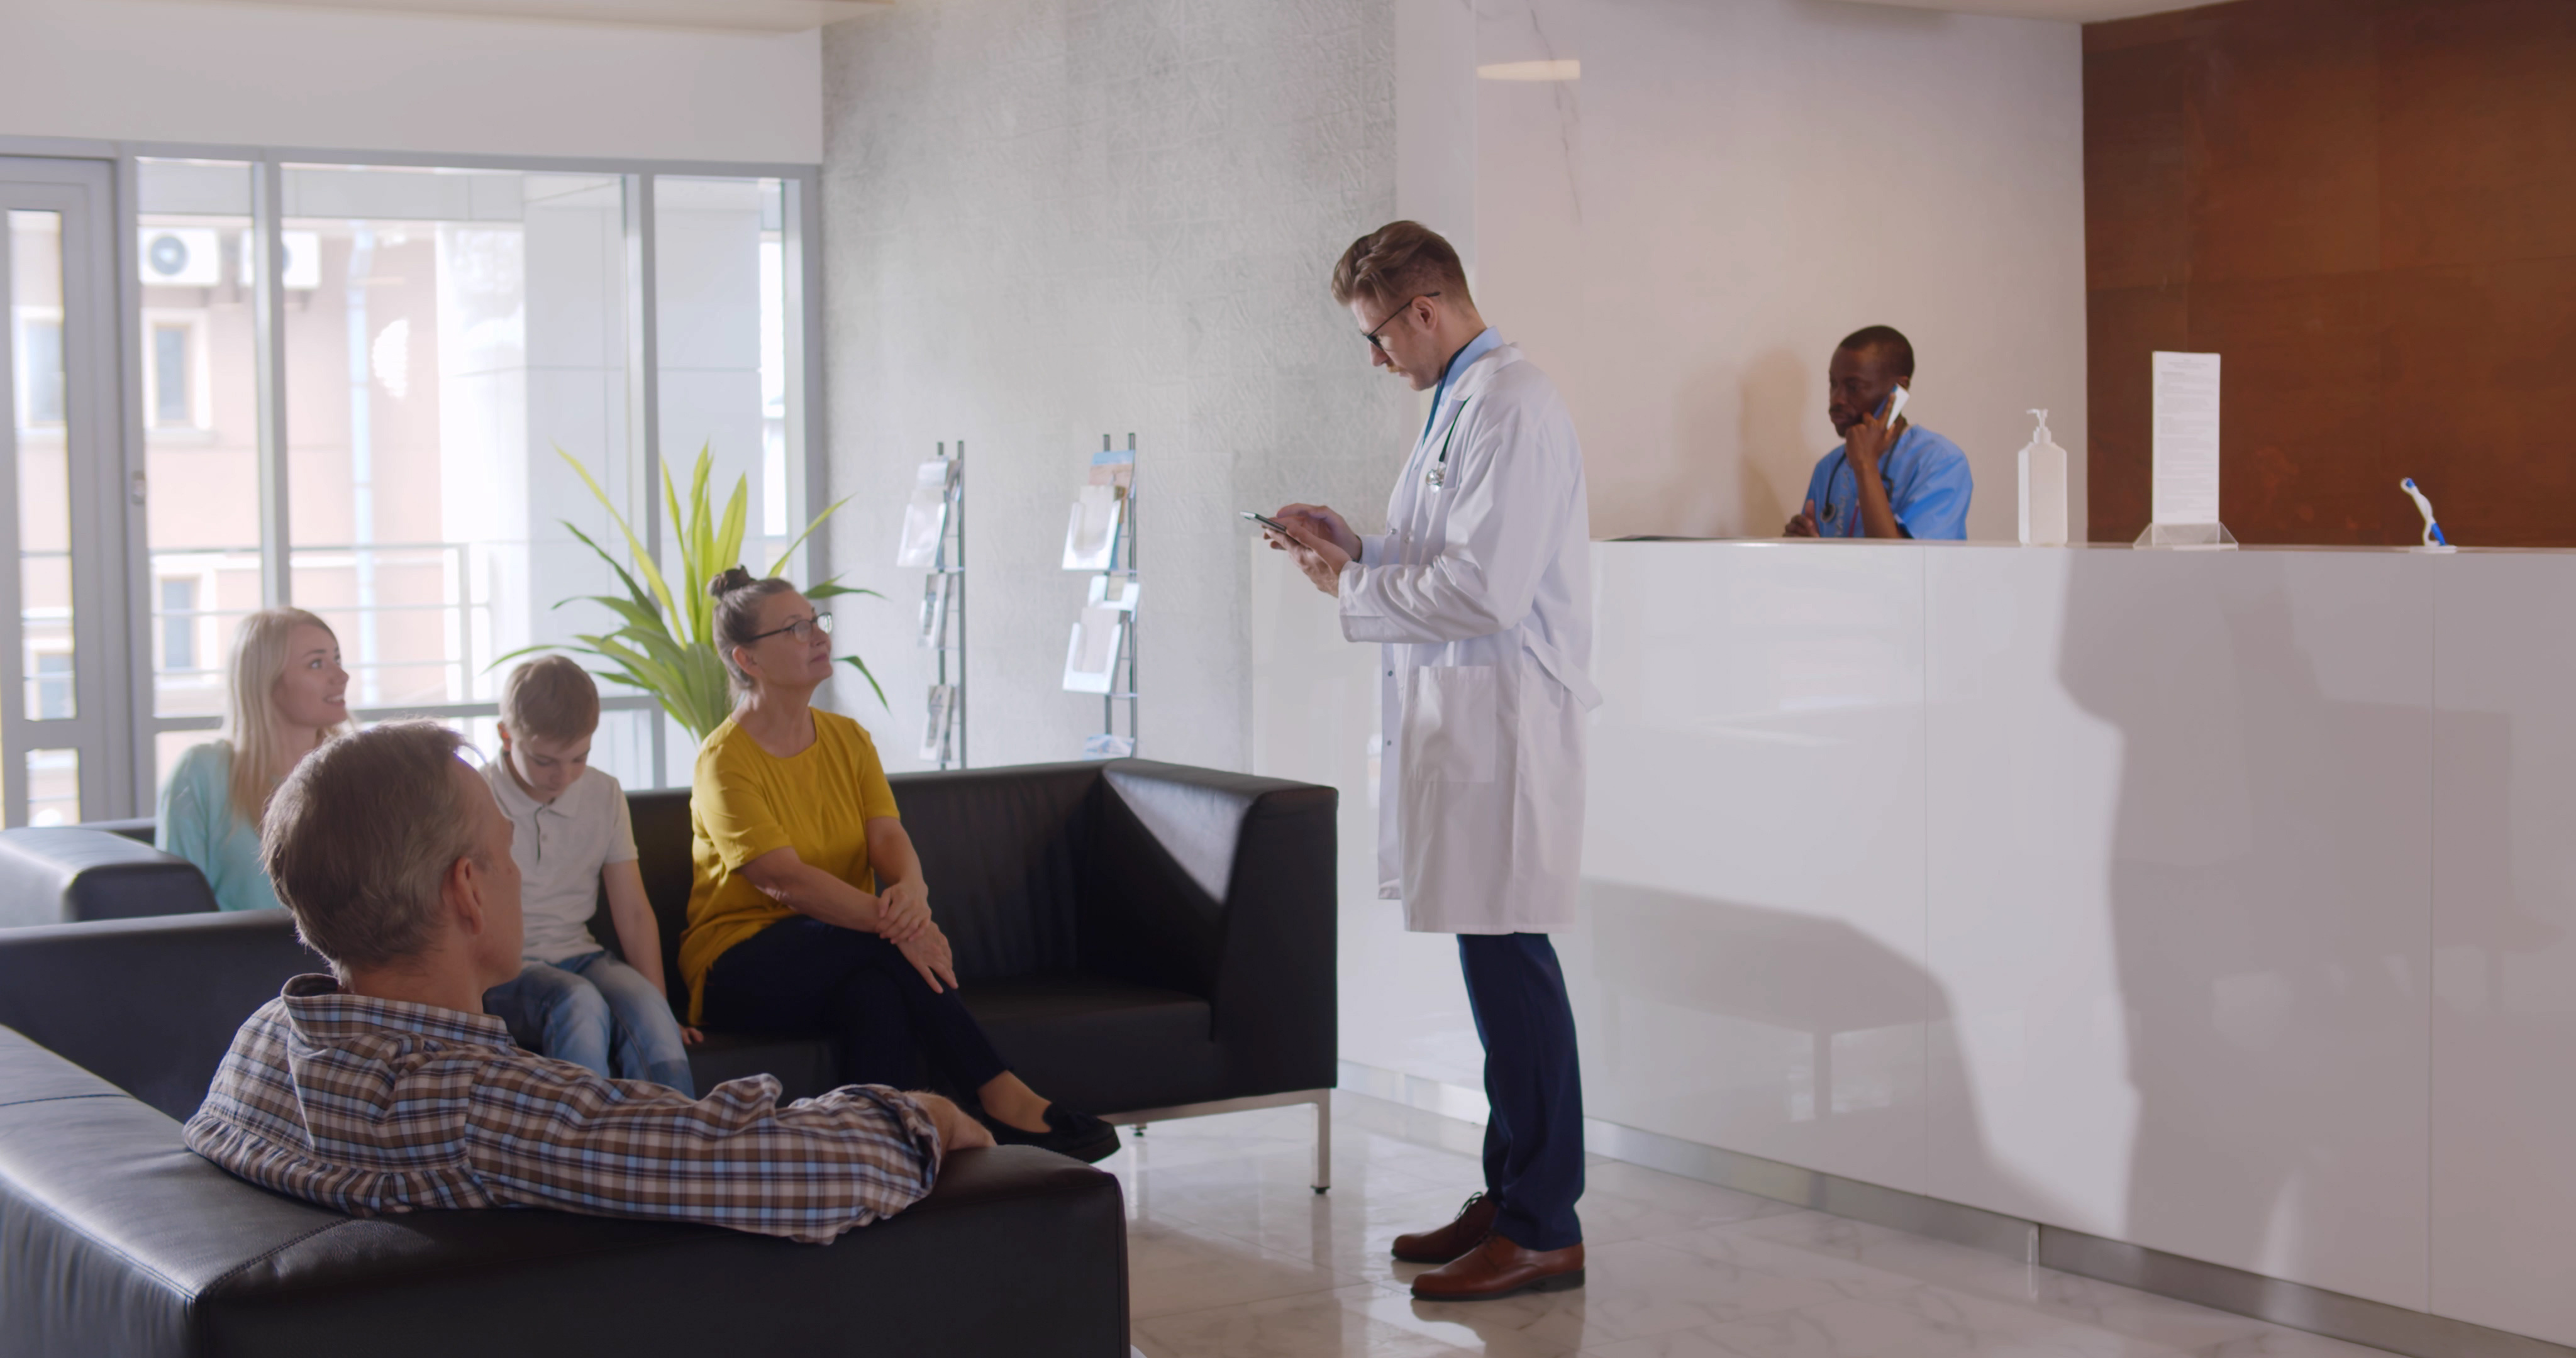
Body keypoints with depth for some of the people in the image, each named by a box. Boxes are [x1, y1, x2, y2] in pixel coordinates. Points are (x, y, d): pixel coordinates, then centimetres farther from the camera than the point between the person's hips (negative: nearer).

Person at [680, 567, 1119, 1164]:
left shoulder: (847, 738, 10)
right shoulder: (725, 759, -10)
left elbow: (889, 836, -5)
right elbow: (783, 879, -22)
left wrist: (910, 890, -30)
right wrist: (892, 922, -34)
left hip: (847, 956, 5)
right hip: (741, 968, -5)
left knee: (877, 994, -32)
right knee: (892, 941, -31)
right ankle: (1002, 1097, -31)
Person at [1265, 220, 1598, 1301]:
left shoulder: (1508, 405, -14)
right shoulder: (1464, 401, 19)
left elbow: (1487, 587, -21)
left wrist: (1352, 588, -9)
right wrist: (1356, 546, 14)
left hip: (1501, 722, -10)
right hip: (1463, 722, 10)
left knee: (1508, 962, -7)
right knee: (1497, 964, 14)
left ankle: (1542, 1232, 0)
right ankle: (1511, 1197, 22)